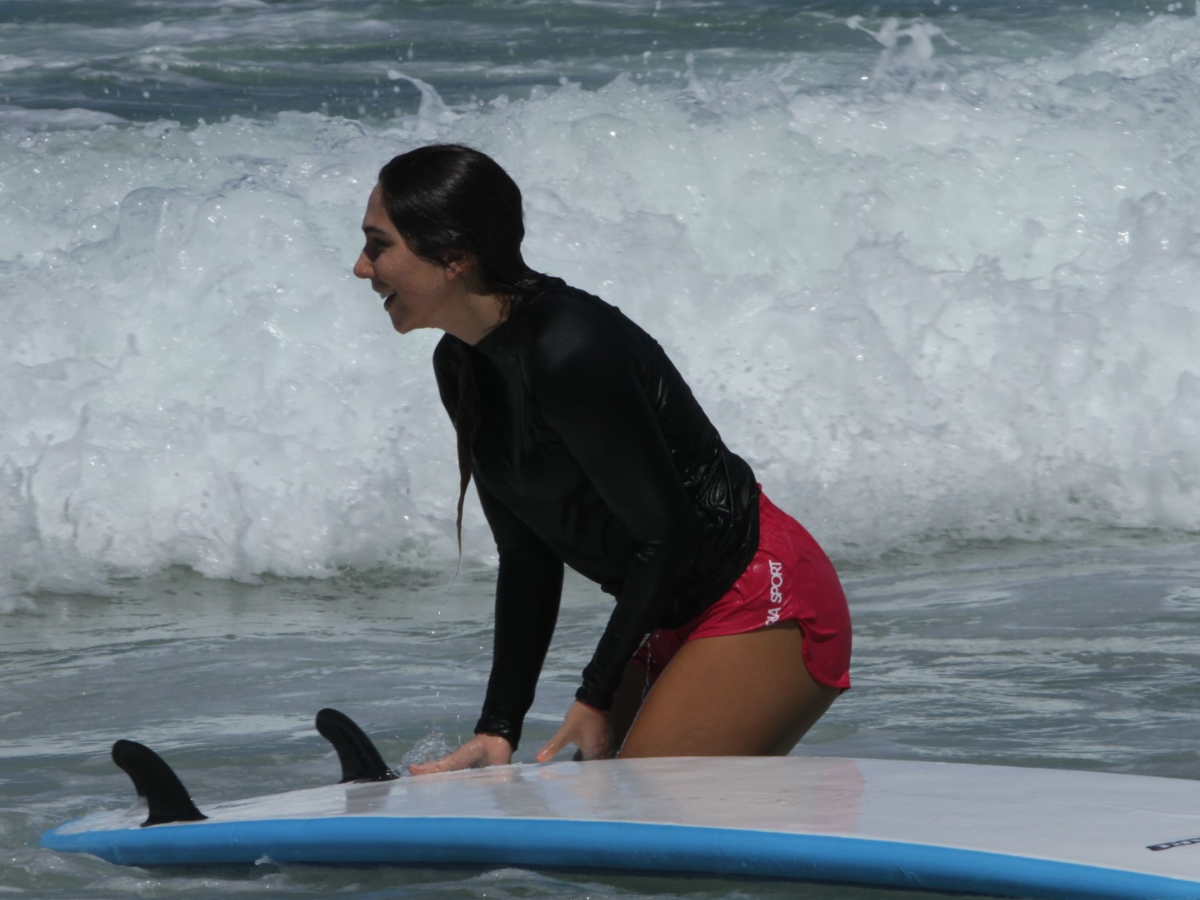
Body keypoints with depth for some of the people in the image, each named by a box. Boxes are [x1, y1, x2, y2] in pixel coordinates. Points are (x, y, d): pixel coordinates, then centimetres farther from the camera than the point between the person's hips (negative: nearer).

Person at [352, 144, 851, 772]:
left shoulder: (568, 353, -25)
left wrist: (598, 698, -15)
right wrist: (498, 731, 1)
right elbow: (526, 559, 7)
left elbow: (668, 533, -21)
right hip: (674, 621, 9)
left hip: (762, 610, -9)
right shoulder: (461, 367, 3)